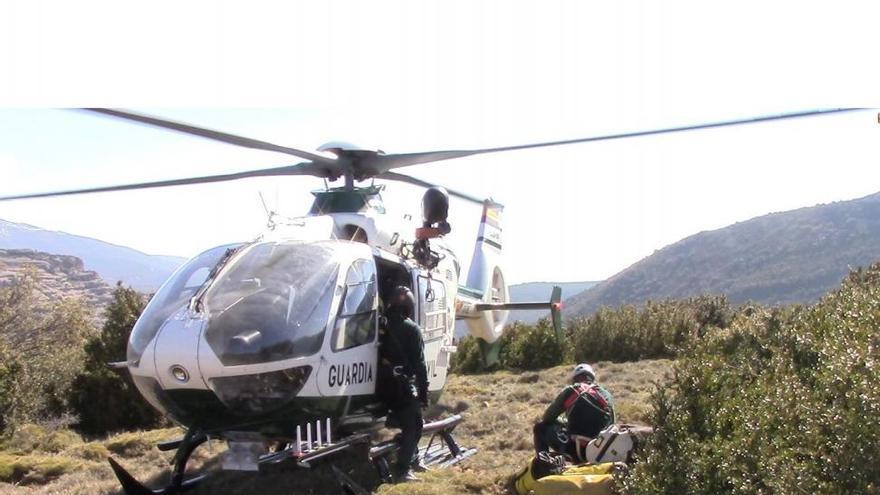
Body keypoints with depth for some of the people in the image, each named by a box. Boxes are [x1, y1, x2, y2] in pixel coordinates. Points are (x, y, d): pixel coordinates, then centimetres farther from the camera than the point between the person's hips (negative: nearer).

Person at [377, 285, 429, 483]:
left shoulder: (381, 325, 7)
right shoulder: (411, 329, -9)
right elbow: (419, 364, -11)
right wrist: (424, 392, -6)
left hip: (383, 385, 7)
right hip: (402, 385, -7)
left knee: (407, 423, 23)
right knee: (413, 426, 1)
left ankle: (412, 460, 33)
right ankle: (402, 470, -6)